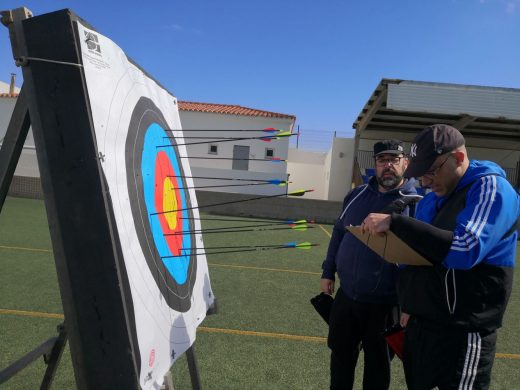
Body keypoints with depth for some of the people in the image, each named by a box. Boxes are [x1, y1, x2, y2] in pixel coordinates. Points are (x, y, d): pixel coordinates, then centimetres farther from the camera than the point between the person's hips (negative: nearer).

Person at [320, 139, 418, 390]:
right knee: (341, 353, 20)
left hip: (384, 303, -4)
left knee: (377, 360, 17)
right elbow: (339, 233, 12)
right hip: (346, 294, 4)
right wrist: (328, 272, 11)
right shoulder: (357, 194, 3)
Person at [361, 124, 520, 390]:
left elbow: (465, 249, -30)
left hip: (461, 335, -8)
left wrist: (394, 222, -29)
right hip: (418, 325, 8)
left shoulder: (490, 188, -13)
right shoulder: (431, 200, 11)